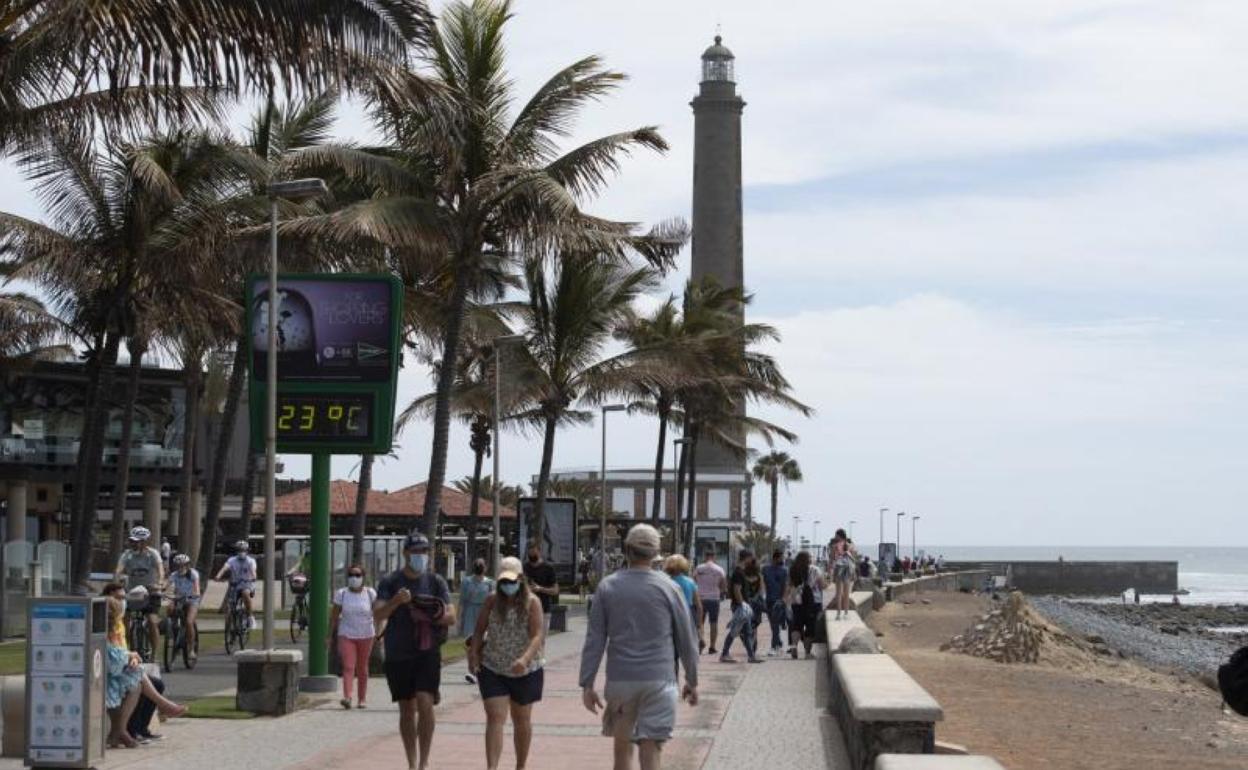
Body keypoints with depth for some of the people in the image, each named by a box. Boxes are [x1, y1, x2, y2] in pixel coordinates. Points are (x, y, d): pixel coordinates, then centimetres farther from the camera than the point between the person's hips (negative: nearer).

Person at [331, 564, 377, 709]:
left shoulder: (370, 594, 0)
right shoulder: (341, 594, 0)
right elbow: (334, 616, 4)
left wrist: (379, 632, -9)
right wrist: (331, 635, 2)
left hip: (365, 636, 1)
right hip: (346, 635, -1)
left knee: (362, 669, 8)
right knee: (348, 666, -13)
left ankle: (362, 699, 16)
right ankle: (347, 697, -25)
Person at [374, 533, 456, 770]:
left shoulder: (436, 581, 5)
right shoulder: (390, 582, 2)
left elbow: (451, 617, 2)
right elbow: (377, 614, -8)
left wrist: (430, 616, -16)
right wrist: (396, 601, -25)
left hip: (427, 652, -1)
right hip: (397, 654, 1)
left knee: (425, 704, -16)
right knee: (407, 709, 9)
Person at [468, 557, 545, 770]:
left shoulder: (532, 602, -10)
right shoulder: (492, 600, -3)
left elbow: (537, 635, -19)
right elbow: (479, 629, 5)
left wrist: (525, 659, -34)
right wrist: (474, 653, -8)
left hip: (525, 672, 0)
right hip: (493, 670, 1)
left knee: (522, 720, 16)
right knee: (495, 718, -11)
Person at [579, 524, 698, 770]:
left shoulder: (607, 587, 1)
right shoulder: (667, 588, -2)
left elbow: (594, 640, -1)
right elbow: (686, 639, 3)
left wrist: (587, 684, 3)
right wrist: (692, 681, 14)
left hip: (620, 679, 2)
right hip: (659, 680, -1)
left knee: (622, 747, 16)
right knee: (651, 750, -3)